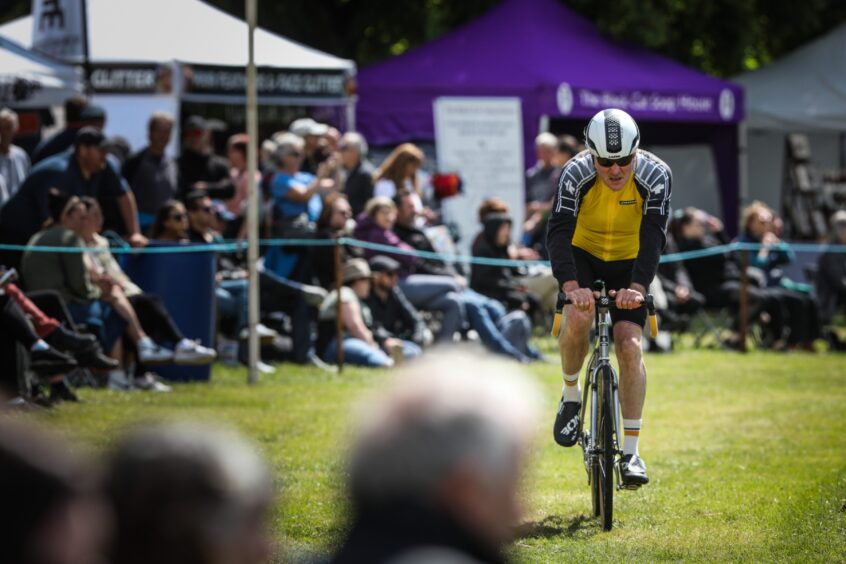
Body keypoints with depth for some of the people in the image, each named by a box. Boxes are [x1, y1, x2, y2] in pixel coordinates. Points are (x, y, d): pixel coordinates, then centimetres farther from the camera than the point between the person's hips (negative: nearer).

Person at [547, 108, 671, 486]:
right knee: (578, 317, -30)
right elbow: (558, 232, -33)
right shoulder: (576, 174, -26)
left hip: (628, 264, 1)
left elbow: (653, 237, -32)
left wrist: (638, 287, -47)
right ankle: (571, 396, -3)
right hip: (583, 257, 0)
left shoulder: (656, 175, -24)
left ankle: (631, 451, -9)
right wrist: (571, 285, -49)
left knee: (630, 345, -14)